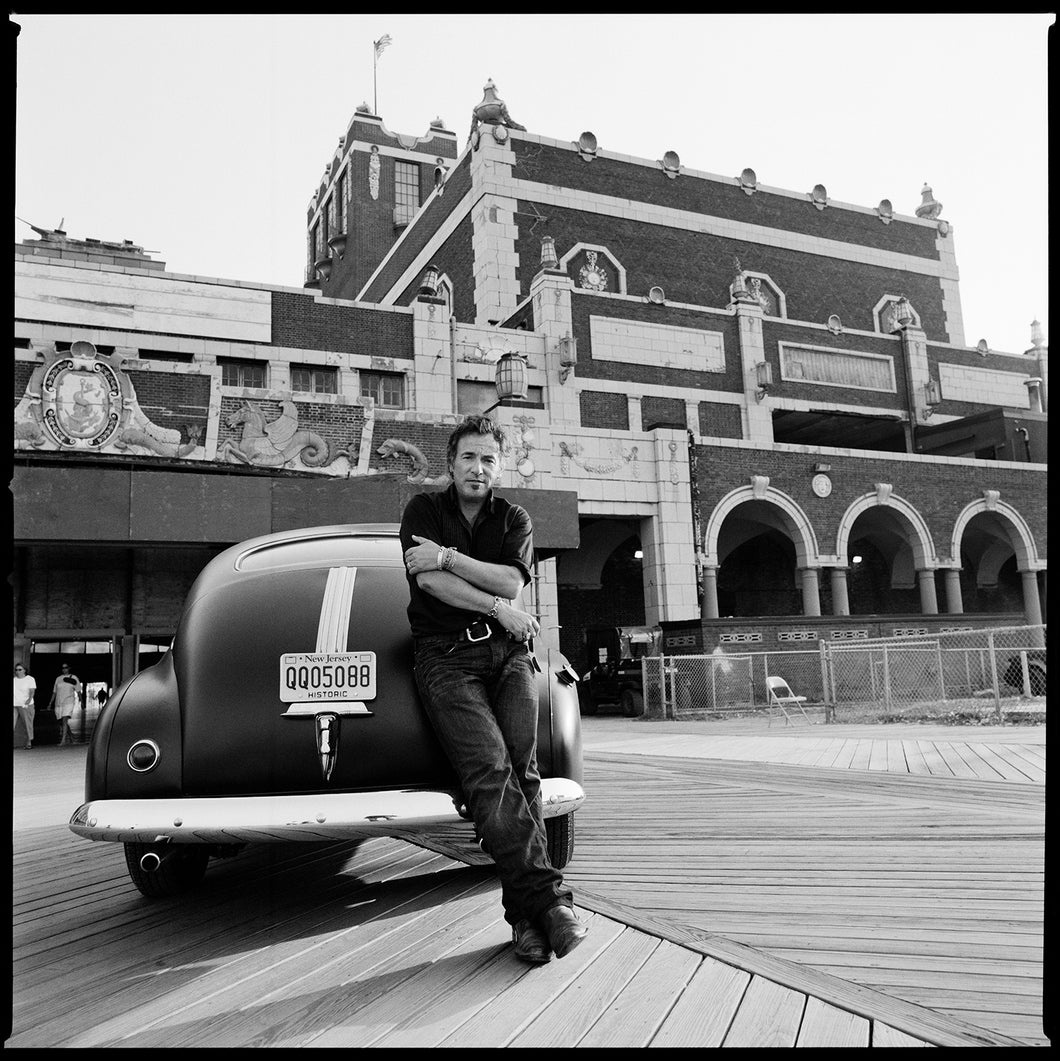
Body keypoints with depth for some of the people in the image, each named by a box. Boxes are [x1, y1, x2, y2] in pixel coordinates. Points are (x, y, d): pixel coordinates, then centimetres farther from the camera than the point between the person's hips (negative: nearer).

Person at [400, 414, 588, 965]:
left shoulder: (514, 518, 15)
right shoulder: (423, 510, 11)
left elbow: (511, 581, -4)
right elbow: (428, 581, -5)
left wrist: (447, 556, -8)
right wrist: (497, 607, -6)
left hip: (509, 651, 2)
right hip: (445, 653, -2)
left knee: (522, 767, -15)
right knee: (488, 769, -21)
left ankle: (526, 913, -12)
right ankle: (548, 897, -24)